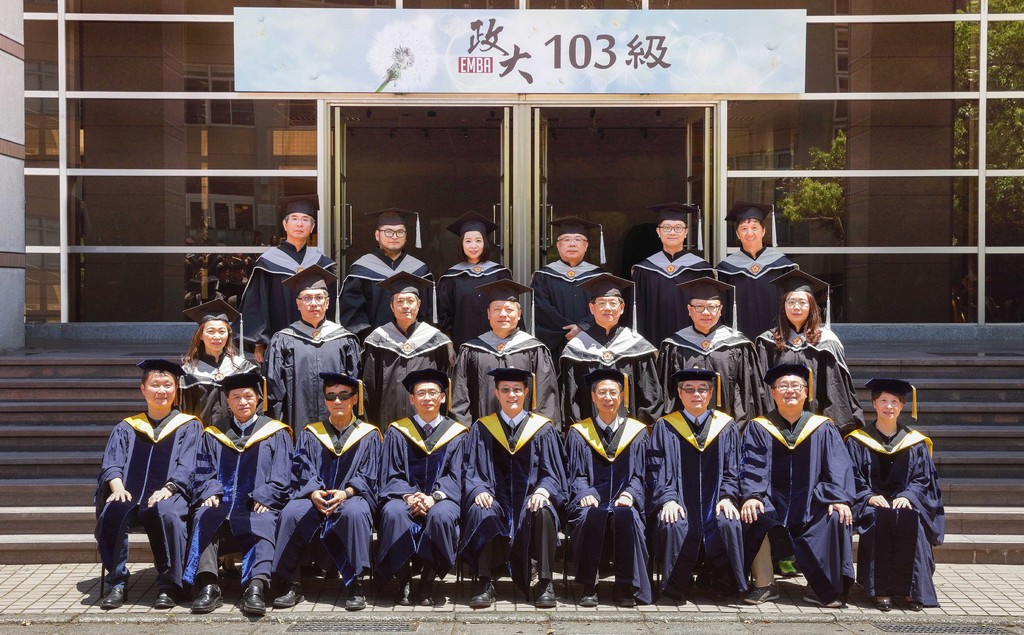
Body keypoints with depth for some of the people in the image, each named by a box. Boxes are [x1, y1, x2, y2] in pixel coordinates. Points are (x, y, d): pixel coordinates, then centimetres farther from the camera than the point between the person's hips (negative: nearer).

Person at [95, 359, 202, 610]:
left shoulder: (189, 426, 16)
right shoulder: (126, 428, 23)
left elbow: (187, 467, 2)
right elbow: (111, 463, 9)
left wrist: (167, 488, -19)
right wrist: (117, 486, -15)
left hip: (169, 495, -2)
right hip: (131, 495, 3)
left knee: (166, 513, -38)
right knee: (111, 512, -32)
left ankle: (169, 585, -26)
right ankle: (116, 583, -22)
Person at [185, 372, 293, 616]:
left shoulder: (275, 432, 16)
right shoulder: (213, 434, 23)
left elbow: (281, 474, 8)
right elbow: (203, 470, 16)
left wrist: (264, 497, -9)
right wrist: (210, 492, -5)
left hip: (258, 504, -2)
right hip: (221, 502, 2)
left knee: (263, 524, -35)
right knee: (204, 519, -32)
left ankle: (255, 588, -50)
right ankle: (208, 586, -42)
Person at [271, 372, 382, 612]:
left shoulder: (369, 435, 11)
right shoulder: (310, 434, 15)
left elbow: (368, 477, 1)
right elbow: (302, 471, 4)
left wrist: (345, 493, -19)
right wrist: (313, 493, -18)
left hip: (352, 497, -2)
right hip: (314, 498, 2)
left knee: (354, 512, -38)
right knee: (291, 513, -32)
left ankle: (355, 585, -28)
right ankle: (291, 585, -20)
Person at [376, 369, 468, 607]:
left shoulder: (456, 433, 10)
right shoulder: (397, 433, 11)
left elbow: (455, 476, 3)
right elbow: (391, 475, 5)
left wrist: (434, 496, -17)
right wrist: (408, 496, -16)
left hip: (441, 499, 0)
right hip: (404, 496, 1)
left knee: (441, 515, -35)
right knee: (393, 513, -34)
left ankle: (427, 582, -18)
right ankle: (404, 582, -20)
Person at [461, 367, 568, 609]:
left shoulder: (542, 428, 10)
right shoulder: (481, 429, 11)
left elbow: (552, 472, 4)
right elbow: (473, 470, 5)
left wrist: (542, 491, -19)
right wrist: (479, 490, -18)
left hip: (530, 499, 0)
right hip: (496, 499, 1)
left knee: (543, 511, -35)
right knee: (479, 511, -34)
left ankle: (545, 583, -24)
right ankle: (485, 584, -28)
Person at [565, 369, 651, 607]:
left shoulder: (637, 433, 15)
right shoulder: (578, 434, 13)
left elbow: (640, 474, 9)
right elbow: (576, 475, 6)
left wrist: (629, 494, -11)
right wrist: (585, 494, -14)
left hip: (623, 501, 0)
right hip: (592, 502, 0)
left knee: (626, 516, -34)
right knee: (590, 516, -35)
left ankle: (624, 588, -21)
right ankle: (588, 586, -21)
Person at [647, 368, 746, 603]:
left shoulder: (726, 427, 13)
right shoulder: (665, 427, 8)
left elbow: (732, 470, 10)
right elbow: (658, 471, 3)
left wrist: (727, 497, -9)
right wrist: (668, 499, -14)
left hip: (714, 503, 1)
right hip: (680, 504, -1)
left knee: (729, 524, -30)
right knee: (673, 526, -33)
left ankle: (721, 584, -5)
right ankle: (677, 588, -11)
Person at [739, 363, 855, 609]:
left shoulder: (823, 428, 9)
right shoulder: (758, 428, 7)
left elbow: (839, 467, -1)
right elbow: (752, 467, -6)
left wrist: (839, 498, -19)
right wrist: (751, 496, -25)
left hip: (811, 503, 1)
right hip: (772, 501, 0)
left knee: (837, 517, -29)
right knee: (753, 514, -32)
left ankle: (821, 587, -13)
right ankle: (764, 584, -16)